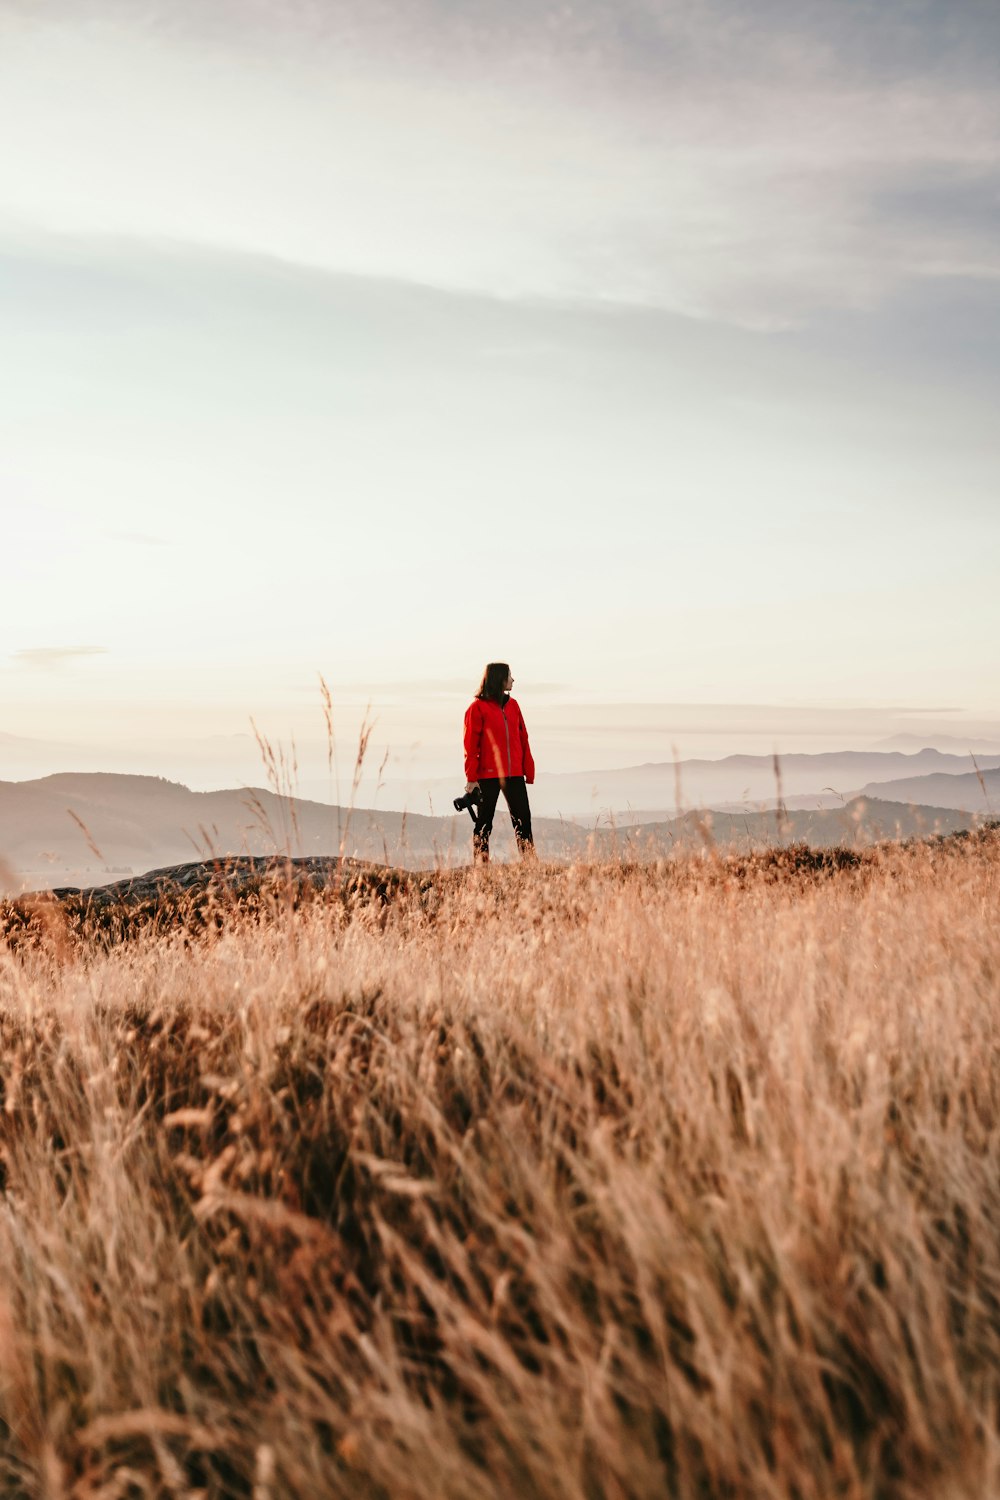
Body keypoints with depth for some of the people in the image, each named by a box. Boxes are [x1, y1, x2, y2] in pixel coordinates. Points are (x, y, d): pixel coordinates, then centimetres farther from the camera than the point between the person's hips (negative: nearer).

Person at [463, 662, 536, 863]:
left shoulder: (512, 705, 12)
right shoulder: (478, 707, -5)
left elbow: (523, 738, 14)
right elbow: (471, 745, -7)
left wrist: (529, 771, 9)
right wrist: (471, 778, -11)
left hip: (514, 774, 5)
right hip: (488, 775, -5)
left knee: (523, 819, 3)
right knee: (484, 822, 3)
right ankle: (482, 864, 7)